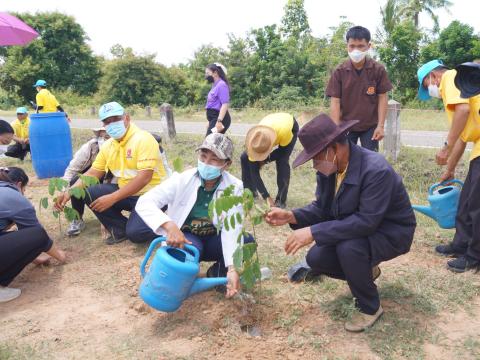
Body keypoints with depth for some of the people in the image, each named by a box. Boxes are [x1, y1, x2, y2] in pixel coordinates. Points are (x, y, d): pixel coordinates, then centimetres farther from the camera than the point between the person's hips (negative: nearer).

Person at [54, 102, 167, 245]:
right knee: (89, 193, -9)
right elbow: (92, 173, 10)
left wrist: (112, 198, -29)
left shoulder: (143, 139, -19)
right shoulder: (107, 145, 5)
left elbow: (144, 177, -27)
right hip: (126, 193, 7)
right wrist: (69, 192, -6)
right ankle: (121, 229, 2)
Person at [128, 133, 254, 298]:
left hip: (213, 240, 2)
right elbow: (144, 202, -30)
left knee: (247, 242, -25)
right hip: (184, 237, -1)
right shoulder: (182, 179, -22)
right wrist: (170, 226, -49)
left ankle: (218, 272, 1)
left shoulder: (234, 188, -19)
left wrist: (232, 269, -39)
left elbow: (231, 230, -25)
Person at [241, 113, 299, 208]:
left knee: (282, 160, -28)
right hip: (269, 126, 3)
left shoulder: (284, 131, -47)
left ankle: (281, 200, -16)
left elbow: (284, 151, -23)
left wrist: (265, 160, -26)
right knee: (245, 158, -8)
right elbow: (254, 172, -29)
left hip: (290, 126, -3)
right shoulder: (254, 142, -35)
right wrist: (267, 197, -32)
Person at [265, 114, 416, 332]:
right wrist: (291, 216, -20)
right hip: (355, 230, 7)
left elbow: (367, 221, -37)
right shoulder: (327, 168, -9)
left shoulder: (377, 170, -32)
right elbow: (321, 208, -1)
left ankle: (370, 308, -7)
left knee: (348, 248, -34)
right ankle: (366, 270, 20)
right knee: (316, 259, -9)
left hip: (390, 232, -7)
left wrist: (314, 232, -38)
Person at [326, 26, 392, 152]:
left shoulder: (378, 70, -8)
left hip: (370, 126, 0)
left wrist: (381, 125, -8)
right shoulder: (339, 72, -9)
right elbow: (335, 101, -8)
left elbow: (382, 98, -4)